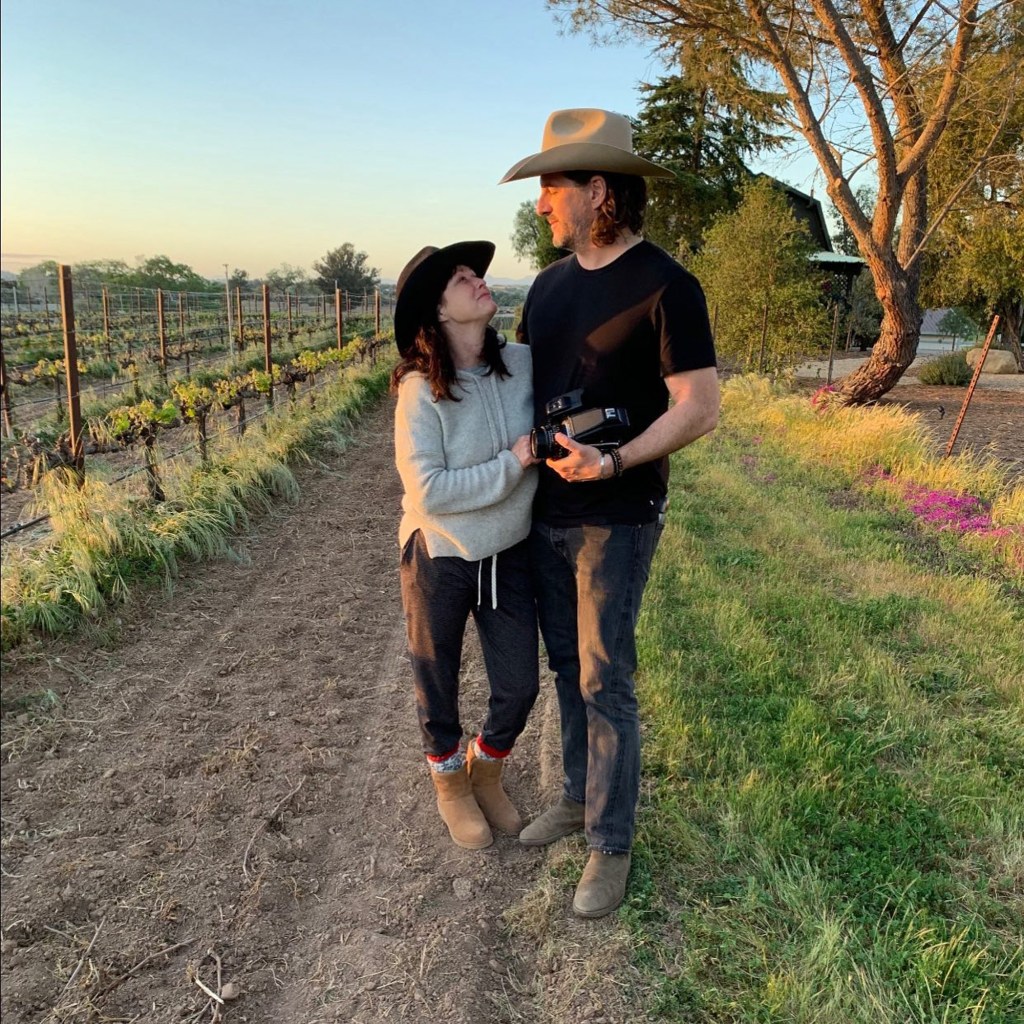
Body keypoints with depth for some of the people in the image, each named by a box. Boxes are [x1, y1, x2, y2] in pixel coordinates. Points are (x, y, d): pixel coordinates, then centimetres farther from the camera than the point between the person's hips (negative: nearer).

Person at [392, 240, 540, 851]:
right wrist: (514, 462, -23)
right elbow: (429, 491, -24)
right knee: (440, 687, 17)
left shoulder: (525, 363, -10)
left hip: (510, 554, 4)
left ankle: (486, 772, 43)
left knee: (520, 687, 11)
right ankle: (450, 784, 46)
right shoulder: (421, 390, -21)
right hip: (441, 558, -3)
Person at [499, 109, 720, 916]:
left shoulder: (666, 286, -14)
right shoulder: (550, 283, 7)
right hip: (547, 514, 7)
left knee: (606, 682, 1)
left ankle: (612, 842, 19)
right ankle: (579, 796, 36)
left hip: (616, 521, -6)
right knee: (566, 667, 17)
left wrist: (616, 463, -29)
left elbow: (700, 410, -16)